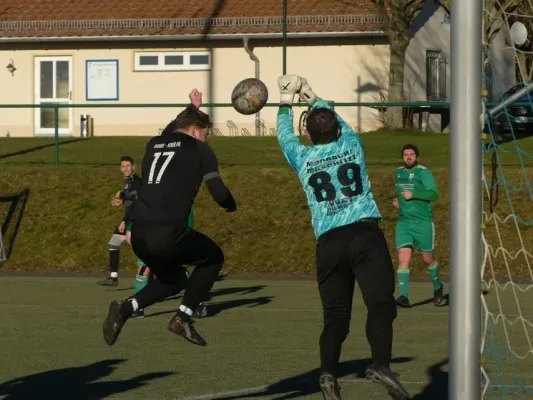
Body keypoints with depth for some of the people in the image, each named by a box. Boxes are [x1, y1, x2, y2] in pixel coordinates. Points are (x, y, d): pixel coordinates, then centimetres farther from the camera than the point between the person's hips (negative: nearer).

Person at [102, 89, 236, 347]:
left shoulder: (154, 144, 20)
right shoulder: (199, 150, 5)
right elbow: (218, 192, 0)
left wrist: (192, 109, 60)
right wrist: (231, 206, 23)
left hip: (139, 234, 6)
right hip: (169, 234, -6)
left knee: (173, 280, 29)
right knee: (213, 258, 22)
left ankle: (125, 308, 4)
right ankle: (183, 317, 8)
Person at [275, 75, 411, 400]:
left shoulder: (302, 157, 13)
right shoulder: (351, 144, 13)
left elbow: (284, 133, 34)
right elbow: (338, 121, 35)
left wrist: (286, 102, 48)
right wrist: (313, 97, 47)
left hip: (329, 242, 2)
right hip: (365, 233, -2)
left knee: (336, 313, 6)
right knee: (380, 302, -14)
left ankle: (329, 373, -12)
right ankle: (381, 363, -34)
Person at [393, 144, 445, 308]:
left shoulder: (423, 172, -8)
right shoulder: (398, 172, 12)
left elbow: (434, 194, -18)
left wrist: (413, 194, -24)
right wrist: (398, 200, 12)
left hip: (423, 222, -4)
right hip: (403, 222, 4)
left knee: (428, 258, 9)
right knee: (403, 259, -11)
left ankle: (438, 288, 34)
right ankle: (404, 297, -16)